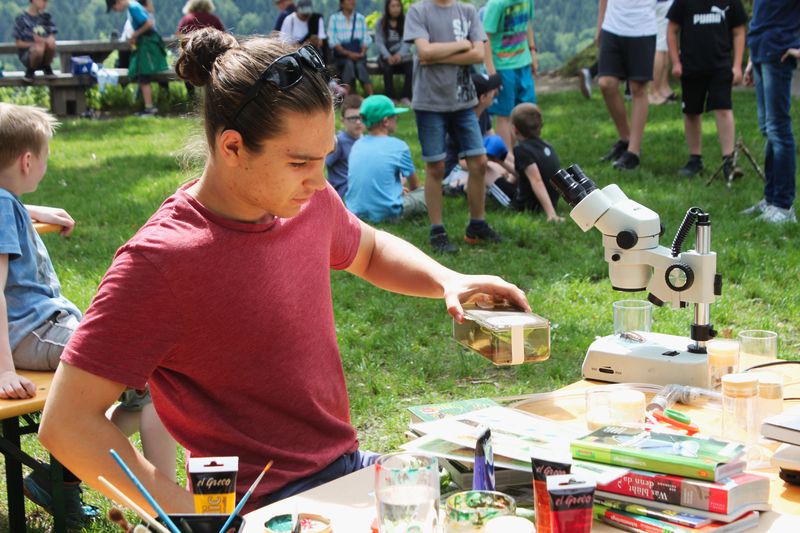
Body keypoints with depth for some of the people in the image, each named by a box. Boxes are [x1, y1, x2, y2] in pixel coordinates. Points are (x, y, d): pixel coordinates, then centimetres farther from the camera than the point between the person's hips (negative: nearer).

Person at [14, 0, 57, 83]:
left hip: (45, 55, 3)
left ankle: (47, 69, -3)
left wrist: (43, 40, -23)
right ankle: (30, 71, -6)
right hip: (27, 56, -3)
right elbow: (19, 44, -4)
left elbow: (52, 38, 0)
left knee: (51, 43, -30)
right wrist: (34, 44, -20)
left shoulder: (47, 17, 9)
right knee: (38, 49, -37)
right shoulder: (20, 19, -3)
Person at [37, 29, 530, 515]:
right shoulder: (162, 260, -21)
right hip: (266, 507, -8)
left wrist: (447, 280, 5)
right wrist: (190, 512, -23)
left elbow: (370, 250, 25)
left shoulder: (308, 200, 1)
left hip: (350, 465, 8)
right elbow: (67, 425, -19)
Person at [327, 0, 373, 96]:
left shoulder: (360, 18, 13)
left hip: (358, 53, 1)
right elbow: (332, 41, -4)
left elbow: (366, 39, 8)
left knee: (360, 65, -30)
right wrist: (348, 53, -16)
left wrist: (362, 53, -13)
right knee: (349, 64, -33)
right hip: (341, 54, -1)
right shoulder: (334, 18, 4)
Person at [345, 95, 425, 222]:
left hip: (356, 212, 6)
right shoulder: (398, 146, -9)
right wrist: (405, 186, 30)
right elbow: (414, 184, 7)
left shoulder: (357, 144, 5)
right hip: (386, 213, -6)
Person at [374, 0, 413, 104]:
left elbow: (406, 41, -7)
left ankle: (405, 97, -24)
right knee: (387, 68, -33)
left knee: (411, 67, -30)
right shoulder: (380, 23, 5)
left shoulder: (406, 21, 5)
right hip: (386, 56, -1)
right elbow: (379, 42, -5)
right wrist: (388, 57, -23)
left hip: (402, 56, 1)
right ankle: (390, 98, -28)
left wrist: (400, 54, -26)